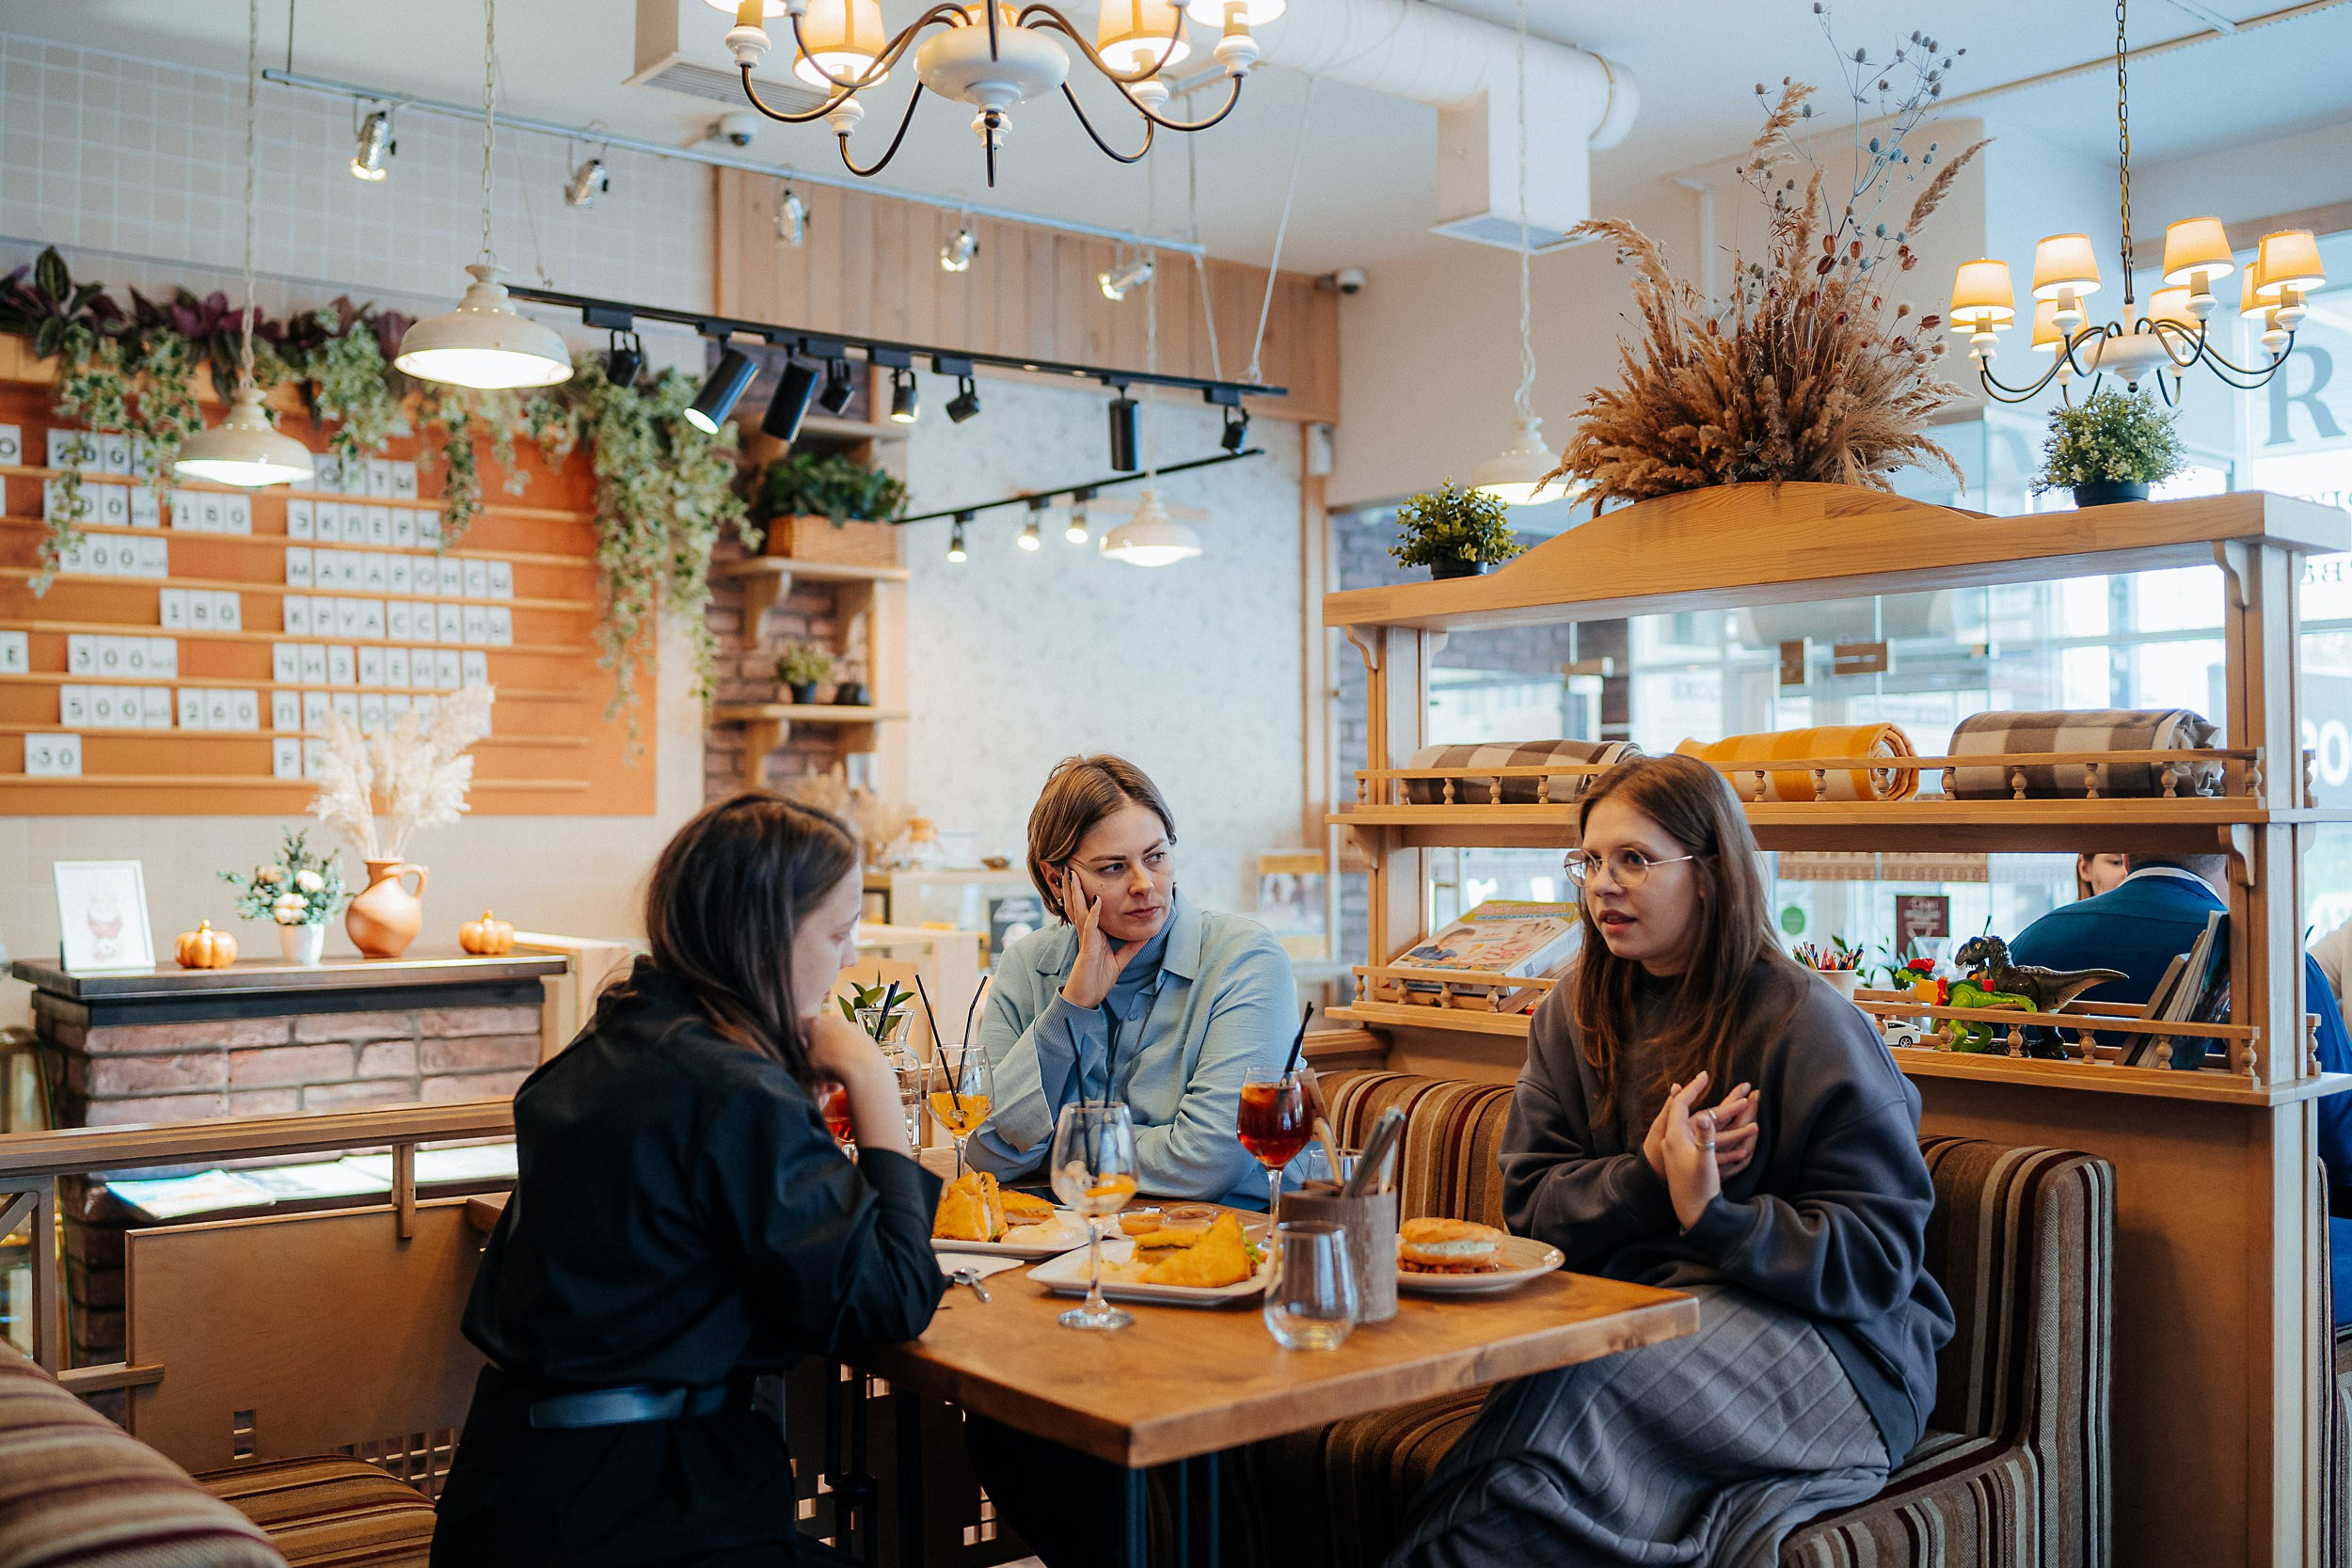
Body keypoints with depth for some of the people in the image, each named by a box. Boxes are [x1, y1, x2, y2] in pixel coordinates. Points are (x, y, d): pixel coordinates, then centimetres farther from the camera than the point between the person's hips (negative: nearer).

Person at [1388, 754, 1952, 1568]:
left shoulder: (1806, 1025, -8)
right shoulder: (1574, 1014, 10)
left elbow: (1880, 1259, -11)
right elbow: (1531, 1203, 6)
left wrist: (1714, 1217, -26)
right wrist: (1649, 1175, -13)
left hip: (1824, 1341, -4)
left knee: (1570, 1386, -33)